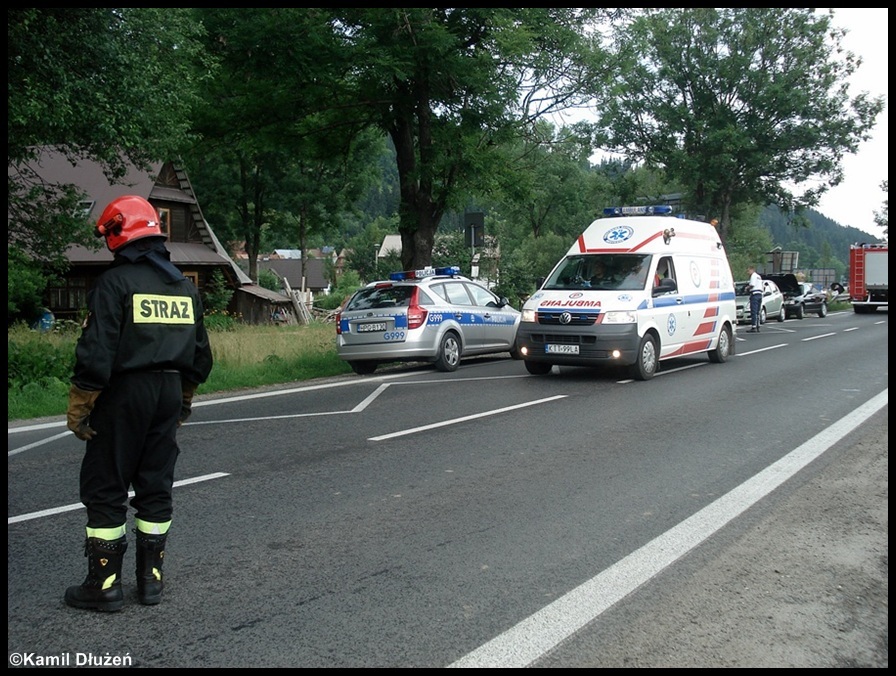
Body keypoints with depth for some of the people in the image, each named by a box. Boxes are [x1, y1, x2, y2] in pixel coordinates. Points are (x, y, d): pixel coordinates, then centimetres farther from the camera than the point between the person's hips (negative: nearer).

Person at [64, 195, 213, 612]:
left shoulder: (114, 282, -10)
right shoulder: (185, 286, 11)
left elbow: (96, 352, -16)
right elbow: (200, 353, 17)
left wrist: (78, 407, -10)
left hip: (124, 391, -6)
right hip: (170, 392, 6)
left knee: (104, 489, 4)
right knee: (156, 487, 13)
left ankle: (104, 585, 7)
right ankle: (151, 579, 19)